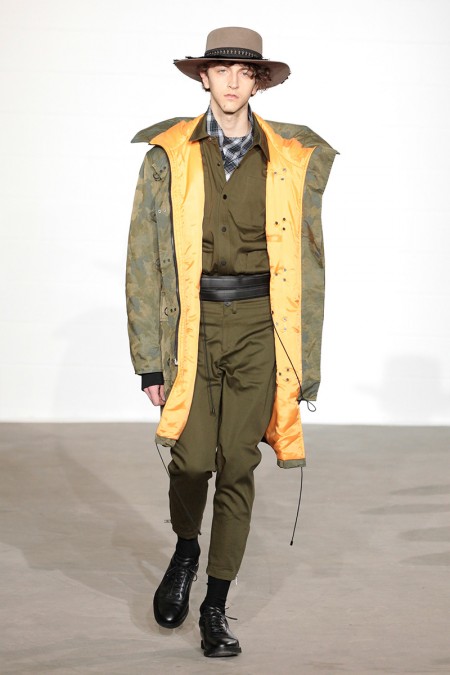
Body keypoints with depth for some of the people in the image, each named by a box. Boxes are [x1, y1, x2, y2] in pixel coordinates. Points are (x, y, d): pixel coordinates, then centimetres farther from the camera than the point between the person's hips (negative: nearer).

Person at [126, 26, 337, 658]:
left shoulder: (293, 160, 4)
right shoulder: (168, 156, 2)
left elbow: (308, 265, 8)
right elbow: (144, 262, 2)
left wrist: (303, 363, 5)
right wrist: (151, 358, -2)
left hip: (258, 326, 1)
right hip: (193, 323, -1)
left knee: (238, 466, 0)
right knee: (192, 458, -11)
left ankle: (216, 607, 13)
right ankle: (185, 551, 23)